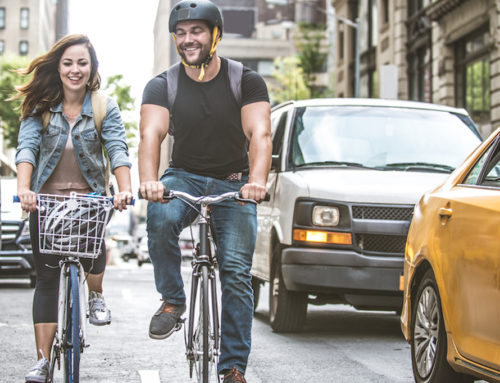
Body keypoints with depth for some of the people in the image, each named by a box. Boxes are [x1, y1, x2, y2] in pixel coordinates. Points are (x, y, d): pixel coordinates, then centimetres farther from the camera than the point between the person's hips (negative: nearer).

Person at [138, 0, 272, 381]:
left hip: (233, 183, 0)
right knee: (160, 216, -34)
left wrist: (257, 181, -40)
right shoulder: (162, 86, -5)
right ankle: (172, 300, -13)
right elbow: (151, 134, -20)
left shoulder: (246, 81, -7)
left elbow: (260, 134, -20)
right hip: (185, 176, 1)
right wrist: (149, 180, -41)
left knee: (236, 271, -13)